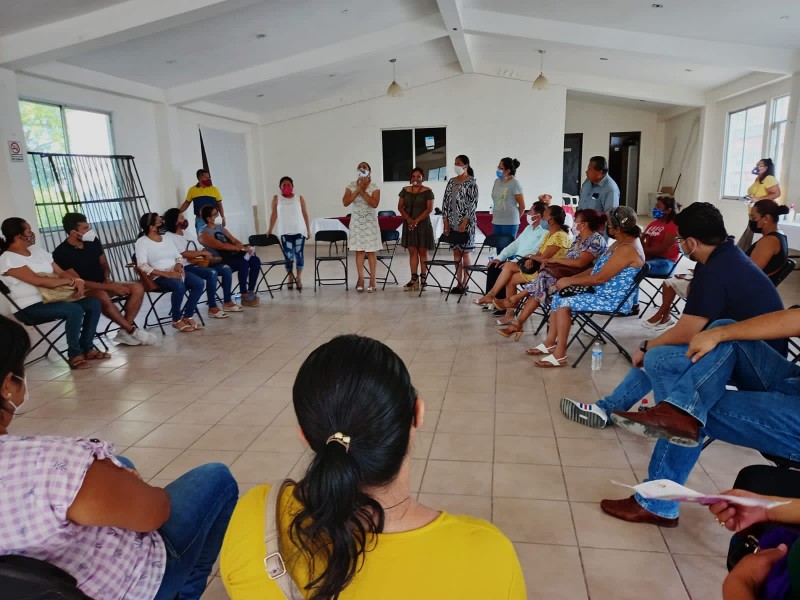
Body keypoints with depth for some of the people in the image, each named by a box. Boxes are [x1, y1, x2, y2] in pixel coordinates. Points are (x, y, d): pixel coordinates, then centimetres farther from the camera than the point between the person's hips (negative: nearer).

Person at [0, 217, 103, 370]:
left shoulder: (37, 250, 14)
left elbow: (61, 272, 11)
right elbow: (38, 281, -23)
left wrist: (77, 282, -11)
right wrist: (71, 281, -16)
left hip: (52, 298, 8)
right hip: (30, 307, -8)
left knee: (94, 304, -8)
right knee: (75, 310, -31)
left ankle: (87, 348, -2)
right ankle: (74, 355, -17)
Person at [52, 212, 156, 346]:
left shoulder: (93, 241, 2)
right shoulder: (61, 253, -16)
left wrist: (107, 279, -8)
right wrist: (111, 287, -24)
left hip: (103, 285, 6)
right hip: (83, 291, -6)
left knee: (137, 288, -16)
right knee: (102, 296, -40)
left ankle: (125, 331, -19)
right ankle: (132, 330, -27)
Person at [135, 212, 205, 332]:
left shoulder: (166, 238, 17)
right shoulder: (142, 242, -4)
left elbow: (179, 257, 19)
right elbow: (142, 266, -15)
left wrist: (178, 266, -7)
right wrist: (167, 274, -23)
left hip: (176, 272, 6)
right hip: (159, 276, -6)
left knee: (199, 283, -20)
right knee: (179, 286, -36)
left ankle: (187, 316, -11)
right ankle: (176, 320, -17)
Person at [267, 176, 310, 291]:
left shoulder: (299, 198, 4)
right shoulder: (276, 199, 3)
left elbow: (305, 214, 7)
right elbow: (274, 215, 2)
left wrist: (308, 230, 5)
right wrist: (270, 230, -3)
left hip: (299, 231, 0)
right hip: (285, 232, 0)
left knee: (299, 254, 0)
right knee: (288, 256, 0)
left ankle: (299, 278, 10)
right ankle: (290, 278, 12)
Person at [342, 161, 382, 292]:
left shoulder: (374, 187, -4)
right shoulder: (351, 186, 3)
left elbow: (375, 204, -18)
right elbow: (345, 202, -9)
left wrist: (363, 191, -16)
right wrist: (358, 190, -12)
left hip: (370, 222, -2)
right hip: (356, 221, 2)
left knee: (371, 251, -1)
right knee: (359, 250, 3)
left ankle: (372, 281, 4)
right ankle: (360, 280, 9)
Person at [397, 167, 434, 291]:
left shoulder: (427, 191, -2)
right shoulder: (405, 190, 9)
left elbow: (429, 209, -8)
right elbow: (400, 207, 7)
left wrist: (417, 220, -16)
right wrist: (408, 218, -10)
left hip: (423, 224, -3)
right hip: (409, 224, 3)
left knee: (422, 251, 1)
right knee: (412, 251, 3)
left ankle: (423, 278, 7)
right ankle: (414, 279, 5)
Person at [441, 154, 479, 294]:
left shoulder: (471, 183, -5)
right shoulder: (451, 181, 12)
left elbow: (472, 204, -11)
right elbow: (445, 202, 11)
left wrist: (464, 222, -17)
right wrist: (446, 222, 3)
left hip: (466, 223, -6)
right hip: (452, 223, 6)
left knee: (465, 252, -1)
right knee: (456, 252, 8)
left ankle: (464, 284, 6)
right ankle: (459, 283, 15)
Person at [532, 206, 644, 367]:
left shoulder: (627, 249, -22)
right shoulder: (620, 243, 12)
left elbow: (600, 278, -24)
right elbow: (596, 269, 16)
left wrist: (570, 281, -15)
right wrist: (572, 278, 5)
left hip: (614, 301, -11)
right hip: (602, 293, 11)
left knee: (565, 303, -21)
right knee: (557, 298, 5)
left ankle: (559, 356, -16)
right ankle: (550, 343, 10)